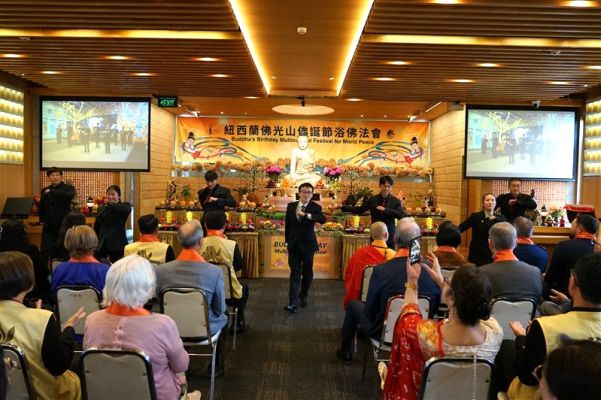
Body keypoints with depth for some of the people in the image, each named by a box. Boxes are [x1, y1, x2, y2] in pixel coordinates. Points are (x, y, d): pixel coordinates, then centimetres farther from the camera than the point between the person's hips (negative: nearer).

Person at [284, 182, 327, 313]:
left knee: (307, 272, 11)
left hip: (308, 244, -1)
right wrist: (287, 241, 11)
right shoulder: (291, 206, 4)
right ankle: (293, 302, -8)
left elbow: (323, 219, -26)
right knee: (295, 273, -3)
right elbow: (288, 225, 12)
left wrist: (307, 215, -37)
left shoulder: (315, 207, -6)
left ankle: (303, 297, 30)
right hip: (294, 244, 2)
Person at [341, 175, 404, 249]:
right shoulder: (373, 199, 4)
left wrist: (385, 210, -21)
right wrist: (342, 207, 6)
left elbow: (401, 216, -15)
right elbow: (359, 210, 10)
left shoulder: (396, 201, -2)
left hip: (389, 237, -2)